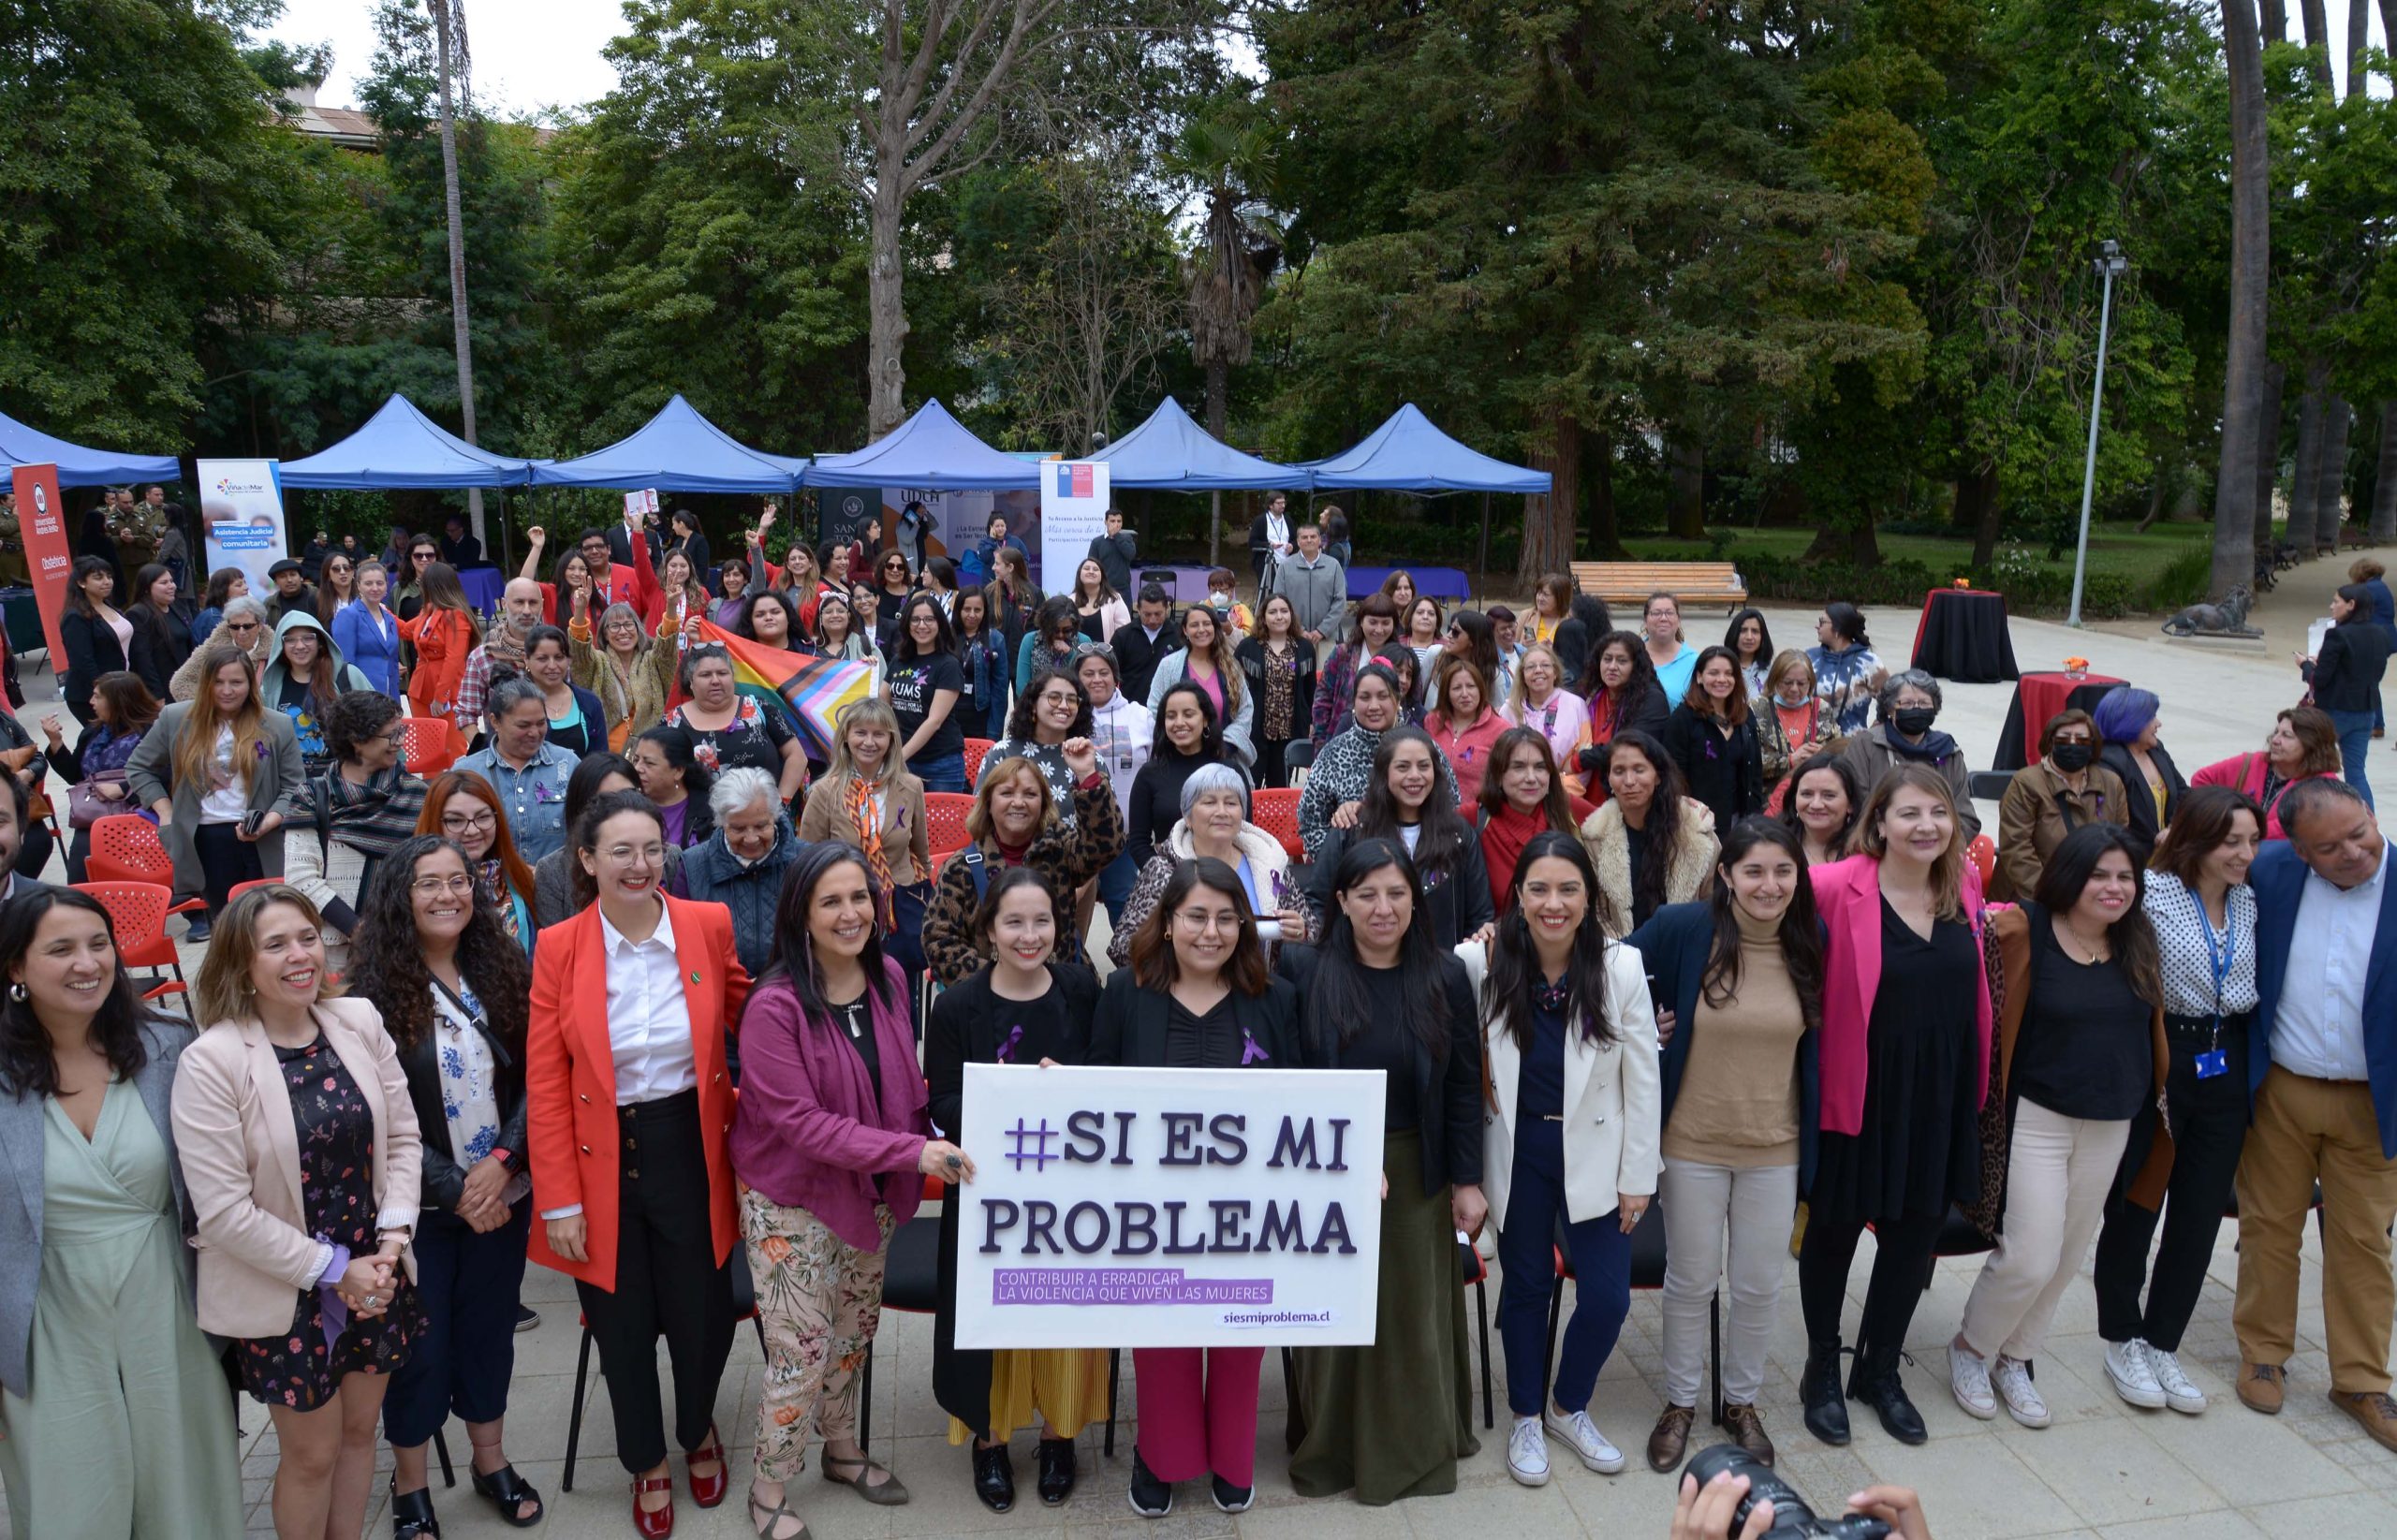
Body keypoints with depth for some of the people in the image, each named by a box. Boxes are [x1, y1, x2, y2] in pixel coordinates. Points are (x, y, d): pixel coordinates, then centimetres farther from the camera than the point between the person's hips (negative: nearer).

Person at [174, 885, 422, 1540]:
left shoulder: (360, 1022, -5)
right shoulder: (210, 1061, -18)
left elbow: (402, 1136, 3)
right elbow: (223, 1210, -17)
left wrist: (393, 1236, -10)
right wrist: (333, 1269, -15)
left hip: (375, 1277, 4)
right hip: (283, 1294, -4)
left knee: (359, 1429, 19)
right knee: (312, 1454, 11)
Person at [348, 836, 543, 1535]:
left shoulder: (502, 968, -2)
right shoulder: (374, 991, -11)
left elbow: (533, 1079, -2)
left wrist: (503, 1160, -15)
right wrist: (453, 1189, -14)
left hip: (503, 1194, 3)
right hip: (419, 1206, -3)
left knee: (489, 1329, 16)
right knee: (419, 1344, 9)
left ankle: (491, 1461, 36)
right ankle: (410, 1484, 30)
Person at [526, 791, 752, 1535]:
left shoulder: (708, 925, -7)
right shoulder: (559, 949, -10)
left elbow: (746, 1010, 12)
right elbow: (545, 1087, -7)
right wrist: (559, 1201, -9)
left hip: (691, 1148, 1)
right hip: (603, 1161, -1)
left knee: (703, 1314, 13)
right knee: (623, 1327, 14)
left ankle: (699, 1431, 46)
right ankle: (647, 1462, 42)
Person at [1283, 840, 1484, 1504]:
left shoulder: (1445, 976, -3)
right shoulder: (1302, 970, -9)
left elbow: (1464, 1086, 0)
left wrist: (1467, 1179, -1)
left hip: (1418, 1173, 1)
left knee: (1414, 1312, 12)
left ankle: (1417, 1446, 31)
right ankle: (1330, 1447, 29)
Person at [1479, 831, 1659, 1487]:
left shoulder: (1621, 967, -12)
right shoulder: (1491, 965, -11)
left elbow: (1641, 1079, -5)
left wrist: (1637, 1176, -3)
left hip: (1592, 1153, 0)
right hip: (1517, 1153, 0)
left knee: (1608, 1297, 2)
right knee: (1525, 1286, 13)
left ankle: (1568, 1407, 30)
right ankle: (1526, 1418, 35)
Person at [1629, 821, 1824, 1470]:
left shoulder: (1810, 941, -4)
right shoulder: (1681, 927, -15)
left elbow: (1817, 1039, 10)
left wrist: (1812, 1132, 7)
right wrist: (1643, 1028, -9)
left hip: (1775, 1148, 2)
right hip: (1693, 1143, -2)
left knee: (1759, 1286, 14)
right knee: (1692, 1282, 12)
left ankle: (1741, 1401, 36)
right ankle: (1680, 1403, 32)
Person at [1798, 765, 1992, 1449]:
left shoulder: (1964, 882, 0)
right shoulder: (1838, 887, -20)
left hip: (1941, 1091, 5)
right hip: (1860, 1089, -5)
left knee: (1915, 1232, 18)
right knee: (1835, 1228, 12)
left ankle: (1879, 1371, 40)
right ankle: (1822, 1371, 35)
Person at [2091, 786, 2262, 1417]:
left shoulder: (2249, 902, 5)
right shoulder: (2153, 893, -13)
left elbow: (2253, 989, 13)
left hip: (2226, 1071, 6)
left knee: (2199, 1216, 11)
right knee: (2133, 1208, 7)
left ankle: (2162, 1345, 25)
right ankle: (2122, 1342, 23)